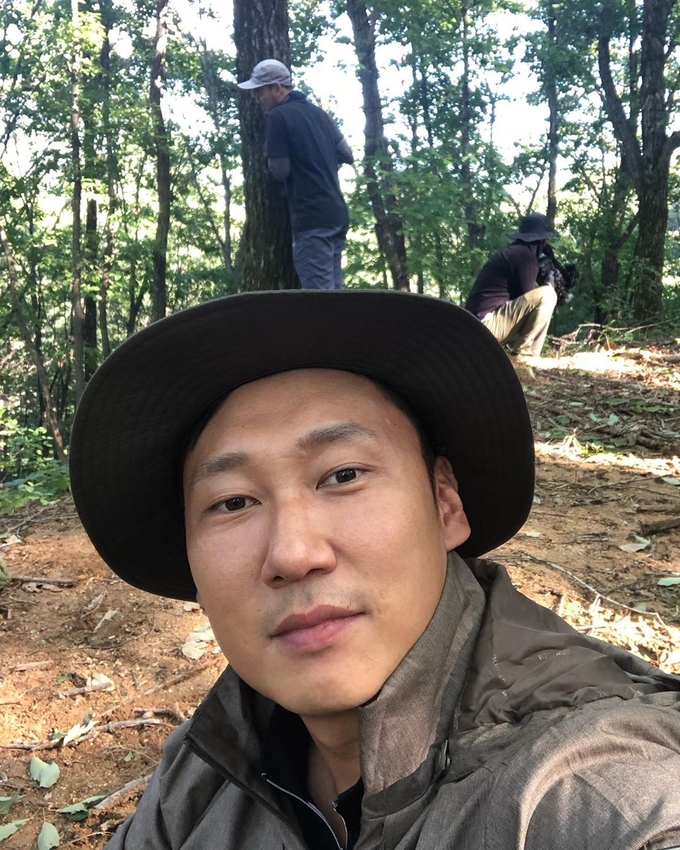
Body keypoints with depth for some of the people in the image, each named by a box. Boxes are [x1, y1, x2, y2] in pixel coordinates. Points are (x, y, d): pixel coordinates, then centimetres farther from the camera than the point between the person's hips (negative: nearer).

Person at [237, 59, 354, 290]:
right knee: (332, 291, 11)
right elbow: (348, 155, 24)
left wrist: (275, 155, 10)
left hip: (312, 218, -9)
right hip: (337, 214, 9)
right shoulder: (319, 113, 17)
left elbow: (280, 171, -8)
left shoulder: (279, 116, -8)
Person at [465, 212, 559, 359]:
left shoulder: (509, 251, 21)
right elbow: (528, 298, -6)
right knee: (547, 295, -14)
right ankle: (524, 354, -10)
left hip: (476, 325, 10)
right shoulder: (526, 255, -8)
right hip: (488, 323, -10)